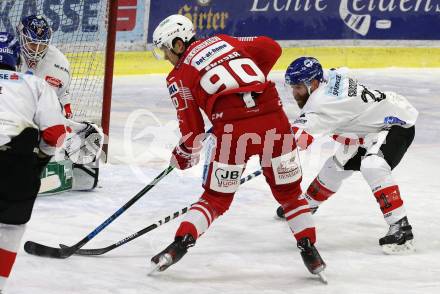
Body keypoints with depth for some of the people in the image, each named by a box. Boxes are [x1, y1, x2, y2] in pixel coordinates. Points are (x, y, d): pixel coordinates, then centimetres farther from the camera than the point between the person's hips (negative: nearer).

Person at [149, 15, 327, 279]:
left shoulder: (179, 76, 13)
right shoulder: (222, 41, 23)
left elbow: (192, 127, 11)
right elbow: (271, 48, 19)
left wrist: (183, 155, 29)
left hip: (232, 128, -3)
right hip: (272, 115, 3)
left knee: (216, 199, 13)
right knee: (289, 191, 19)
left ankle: (181, 243, -2)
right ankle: (310, 253, 15)